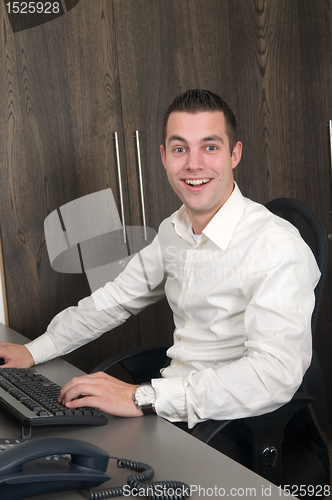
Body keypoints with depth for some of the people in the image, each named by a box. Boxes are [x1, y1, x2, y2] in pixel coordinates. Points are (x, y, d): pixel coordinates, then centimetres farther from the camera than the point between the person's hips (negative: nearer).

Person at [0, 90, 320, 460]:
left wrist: (143, 398, -33)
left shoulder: (279, 248, -21)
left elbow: (276, 374, -31)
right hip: (170, 409, 7)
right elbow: (117, 298, 19)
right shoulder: (173, 230, 6)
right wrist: (35, 350, 12)